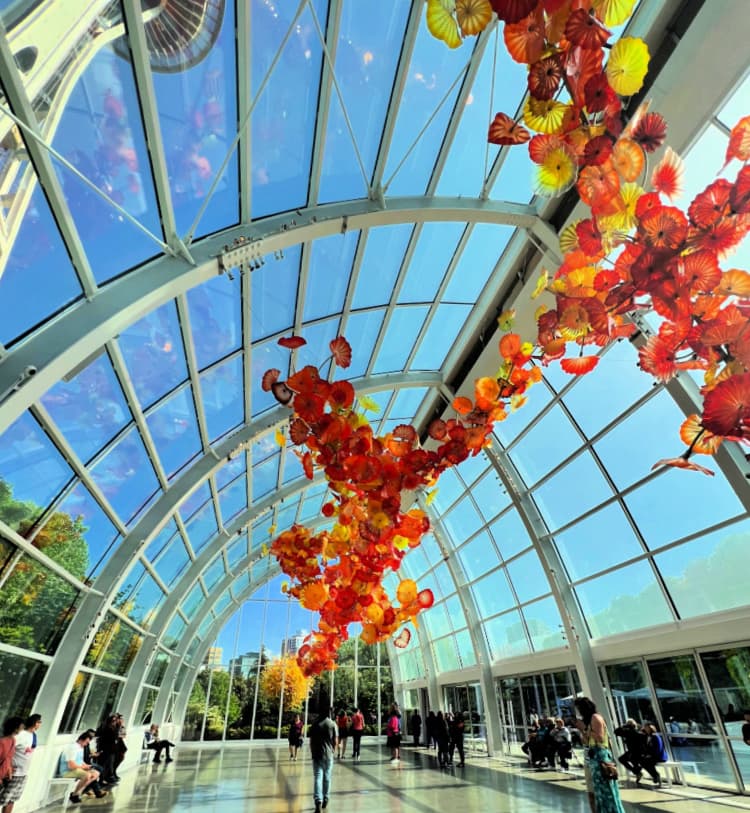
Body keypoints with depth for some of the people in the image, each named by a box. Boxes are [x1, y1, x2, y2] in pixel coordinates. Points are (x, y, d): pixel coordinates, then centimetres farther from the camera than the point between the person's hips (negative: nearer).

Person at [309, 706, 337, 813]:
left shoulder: (315, 724, -3)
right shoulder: (333, 724, -5)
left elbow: (311, 741, -1)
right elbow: (335, 741, -3)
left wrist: (312, 753, 11)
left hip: (317, 755, -1)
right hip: (328, 755, 1)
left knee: (317, 777, -2)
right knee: (327, 778, 17)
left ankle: (318, 801, -16)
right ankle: (325, 800, 29)